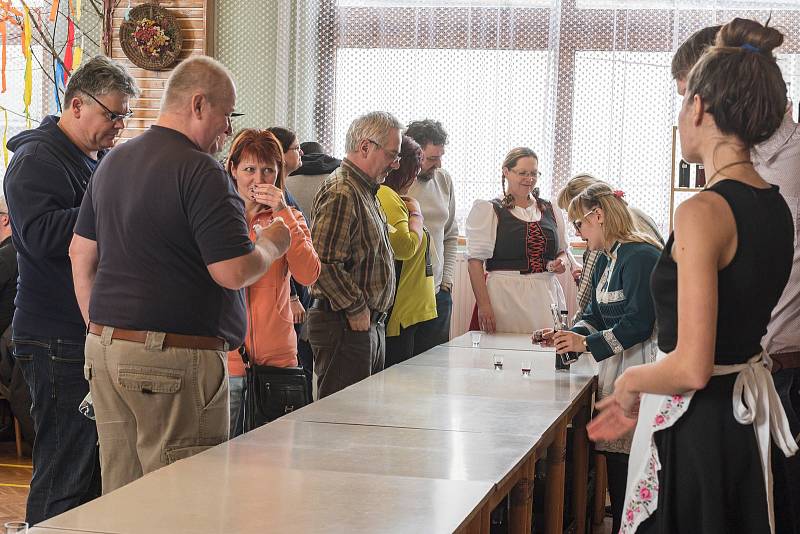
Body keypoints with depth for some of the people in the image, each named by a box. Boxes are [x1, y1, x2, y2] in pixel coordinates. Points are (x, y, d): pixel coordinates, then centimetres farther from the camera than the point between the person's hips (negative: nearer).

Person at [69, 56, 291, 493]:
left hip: (104, 347, 9)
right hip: (175, 357, -8)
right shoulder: (201, 171, -13)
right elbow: (234, 272, -17)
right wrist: (271, 244, 2)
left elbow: (81, 254, 19)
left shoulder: (112, 162, 14)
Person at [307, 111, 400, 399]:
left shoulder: (365, 192, 18)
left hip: (370, 324, 10)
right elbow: (323, 263, -26)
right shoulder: (341, 194, -17)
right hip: (346, 327, -10)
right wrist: (356, 309, -17)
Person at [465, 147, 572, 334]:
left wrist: (562, 262, 2)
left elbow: (563, 252, 27)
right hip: (506, 296, -4)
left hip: (546, 295, 4)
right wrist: (483, 305, -16)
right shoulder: (487, 210, 1)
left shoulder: (551, 211, 15)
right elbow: (475, 262, -6)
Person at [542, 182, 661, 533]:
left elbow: (639, 323, -19)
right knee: (614, 454, 8)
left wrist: (587, 343, -14)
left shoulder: (640, 256, -15)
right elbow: (595, 316, 19)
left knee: (628, 461, -7)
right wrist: (567, 336, 0)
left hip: (642, 366, -9)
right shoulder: (605, 260, 16)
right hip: (616, 364, 9)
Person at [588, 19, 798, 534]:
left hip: (696, 431, -8)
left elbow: (692, 368, -24)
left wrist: (631, 382, -4)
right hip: (747, 417, 9)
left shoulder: (703, 212, -20)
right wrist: (643, 396, 17)